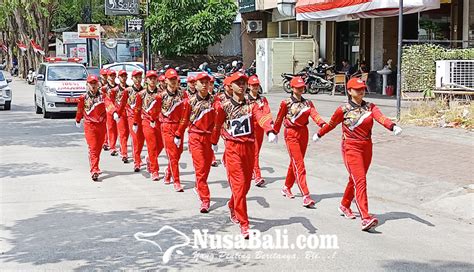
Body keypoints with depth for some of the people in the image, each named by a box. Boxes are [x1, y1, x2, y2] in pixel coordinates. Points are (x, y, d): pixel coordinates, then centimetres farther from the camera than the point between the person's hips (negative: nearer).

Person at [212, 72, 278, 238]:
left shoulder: (251, 106, 3)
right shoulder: (224, 106, -3)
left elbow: (262, 118, -17)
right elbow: (217, 125, 11)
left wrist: (270, 131, -36)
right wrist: (214, 143, 22)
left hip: (249, 148, 4)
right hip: (233, 149, -4)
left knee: (246, 184, 14)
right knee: (239, 184, -11)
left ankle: (233, 207, 44)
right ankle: (243, 224, -7)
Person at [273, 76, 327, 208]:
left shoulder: (307, 103, 7)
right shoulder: (286, 103, -5)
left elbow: (314, 114, -9)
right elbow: (279, 119, 2)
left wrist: (323, 124, -27)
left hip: (304, 133, 5)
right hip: (291, 134, -5)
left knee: (295, 162, 15)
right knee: (299, 165, -12)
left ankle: (287, 188, 35)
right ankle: (306, 196, -17)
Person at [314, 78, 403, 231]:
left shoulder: (370, 107, 4)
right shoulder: (344, 109, -4)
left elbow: (381, 118, -15)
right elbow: (331, 124, 12)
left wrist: (393, 126, -34)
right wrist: (319, 134, 25)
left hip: (367, 148, 5)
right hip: (351, 148, -5)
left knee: (356, 179, 18)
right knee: (360, 181, -16)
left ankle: (344, 206, 42)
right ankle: (366, 218, -23)